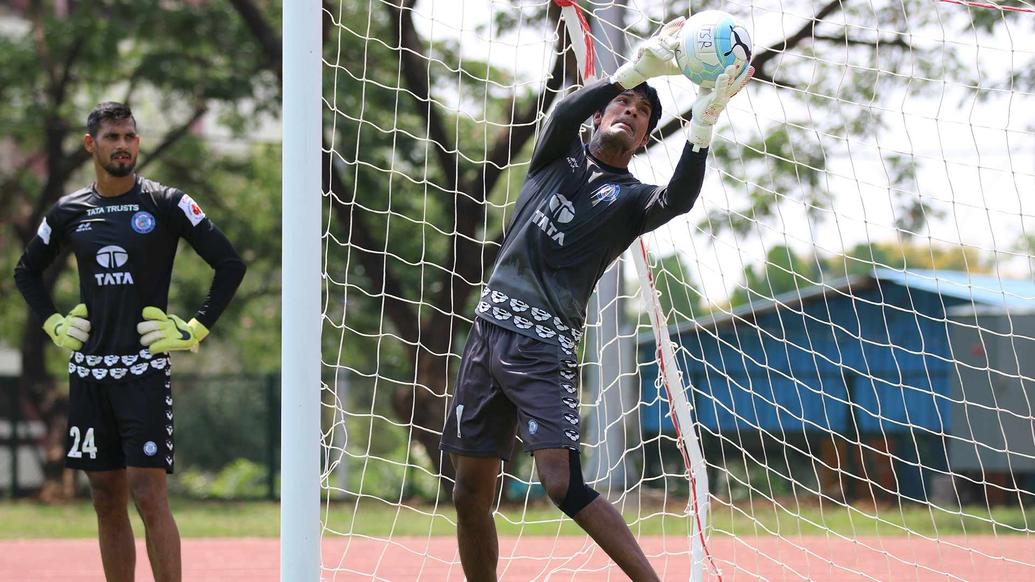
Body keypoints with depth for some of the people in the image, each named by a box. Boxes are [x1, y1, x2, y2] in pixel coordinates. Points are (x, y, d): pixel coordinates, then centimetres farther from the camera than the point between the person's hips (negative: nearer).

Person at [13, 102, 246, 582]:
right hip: (88, 370, 4)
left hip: (145, 368, -4)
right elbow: (27, 272, 24)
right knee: (107, 501, 7)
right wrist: (54, 324, 11)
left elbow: (230, 264, -2)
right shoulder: (69, 212, 8)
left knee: (149, 495, -12)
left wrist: (195, 330, -6)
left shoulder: (167, 204, -2)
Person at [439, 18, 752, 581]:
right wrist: (637, 69, -26)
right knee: (469, 495, 4)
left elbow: (679, 198, -20)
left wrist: (704, 121, -34)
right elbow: (566, 111, -11)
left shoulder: (629, 198, 4)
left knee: (563, 486, -19)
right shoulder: (560, 154, 12)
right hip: (489, 329, 4)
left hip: (545, 347, -4)